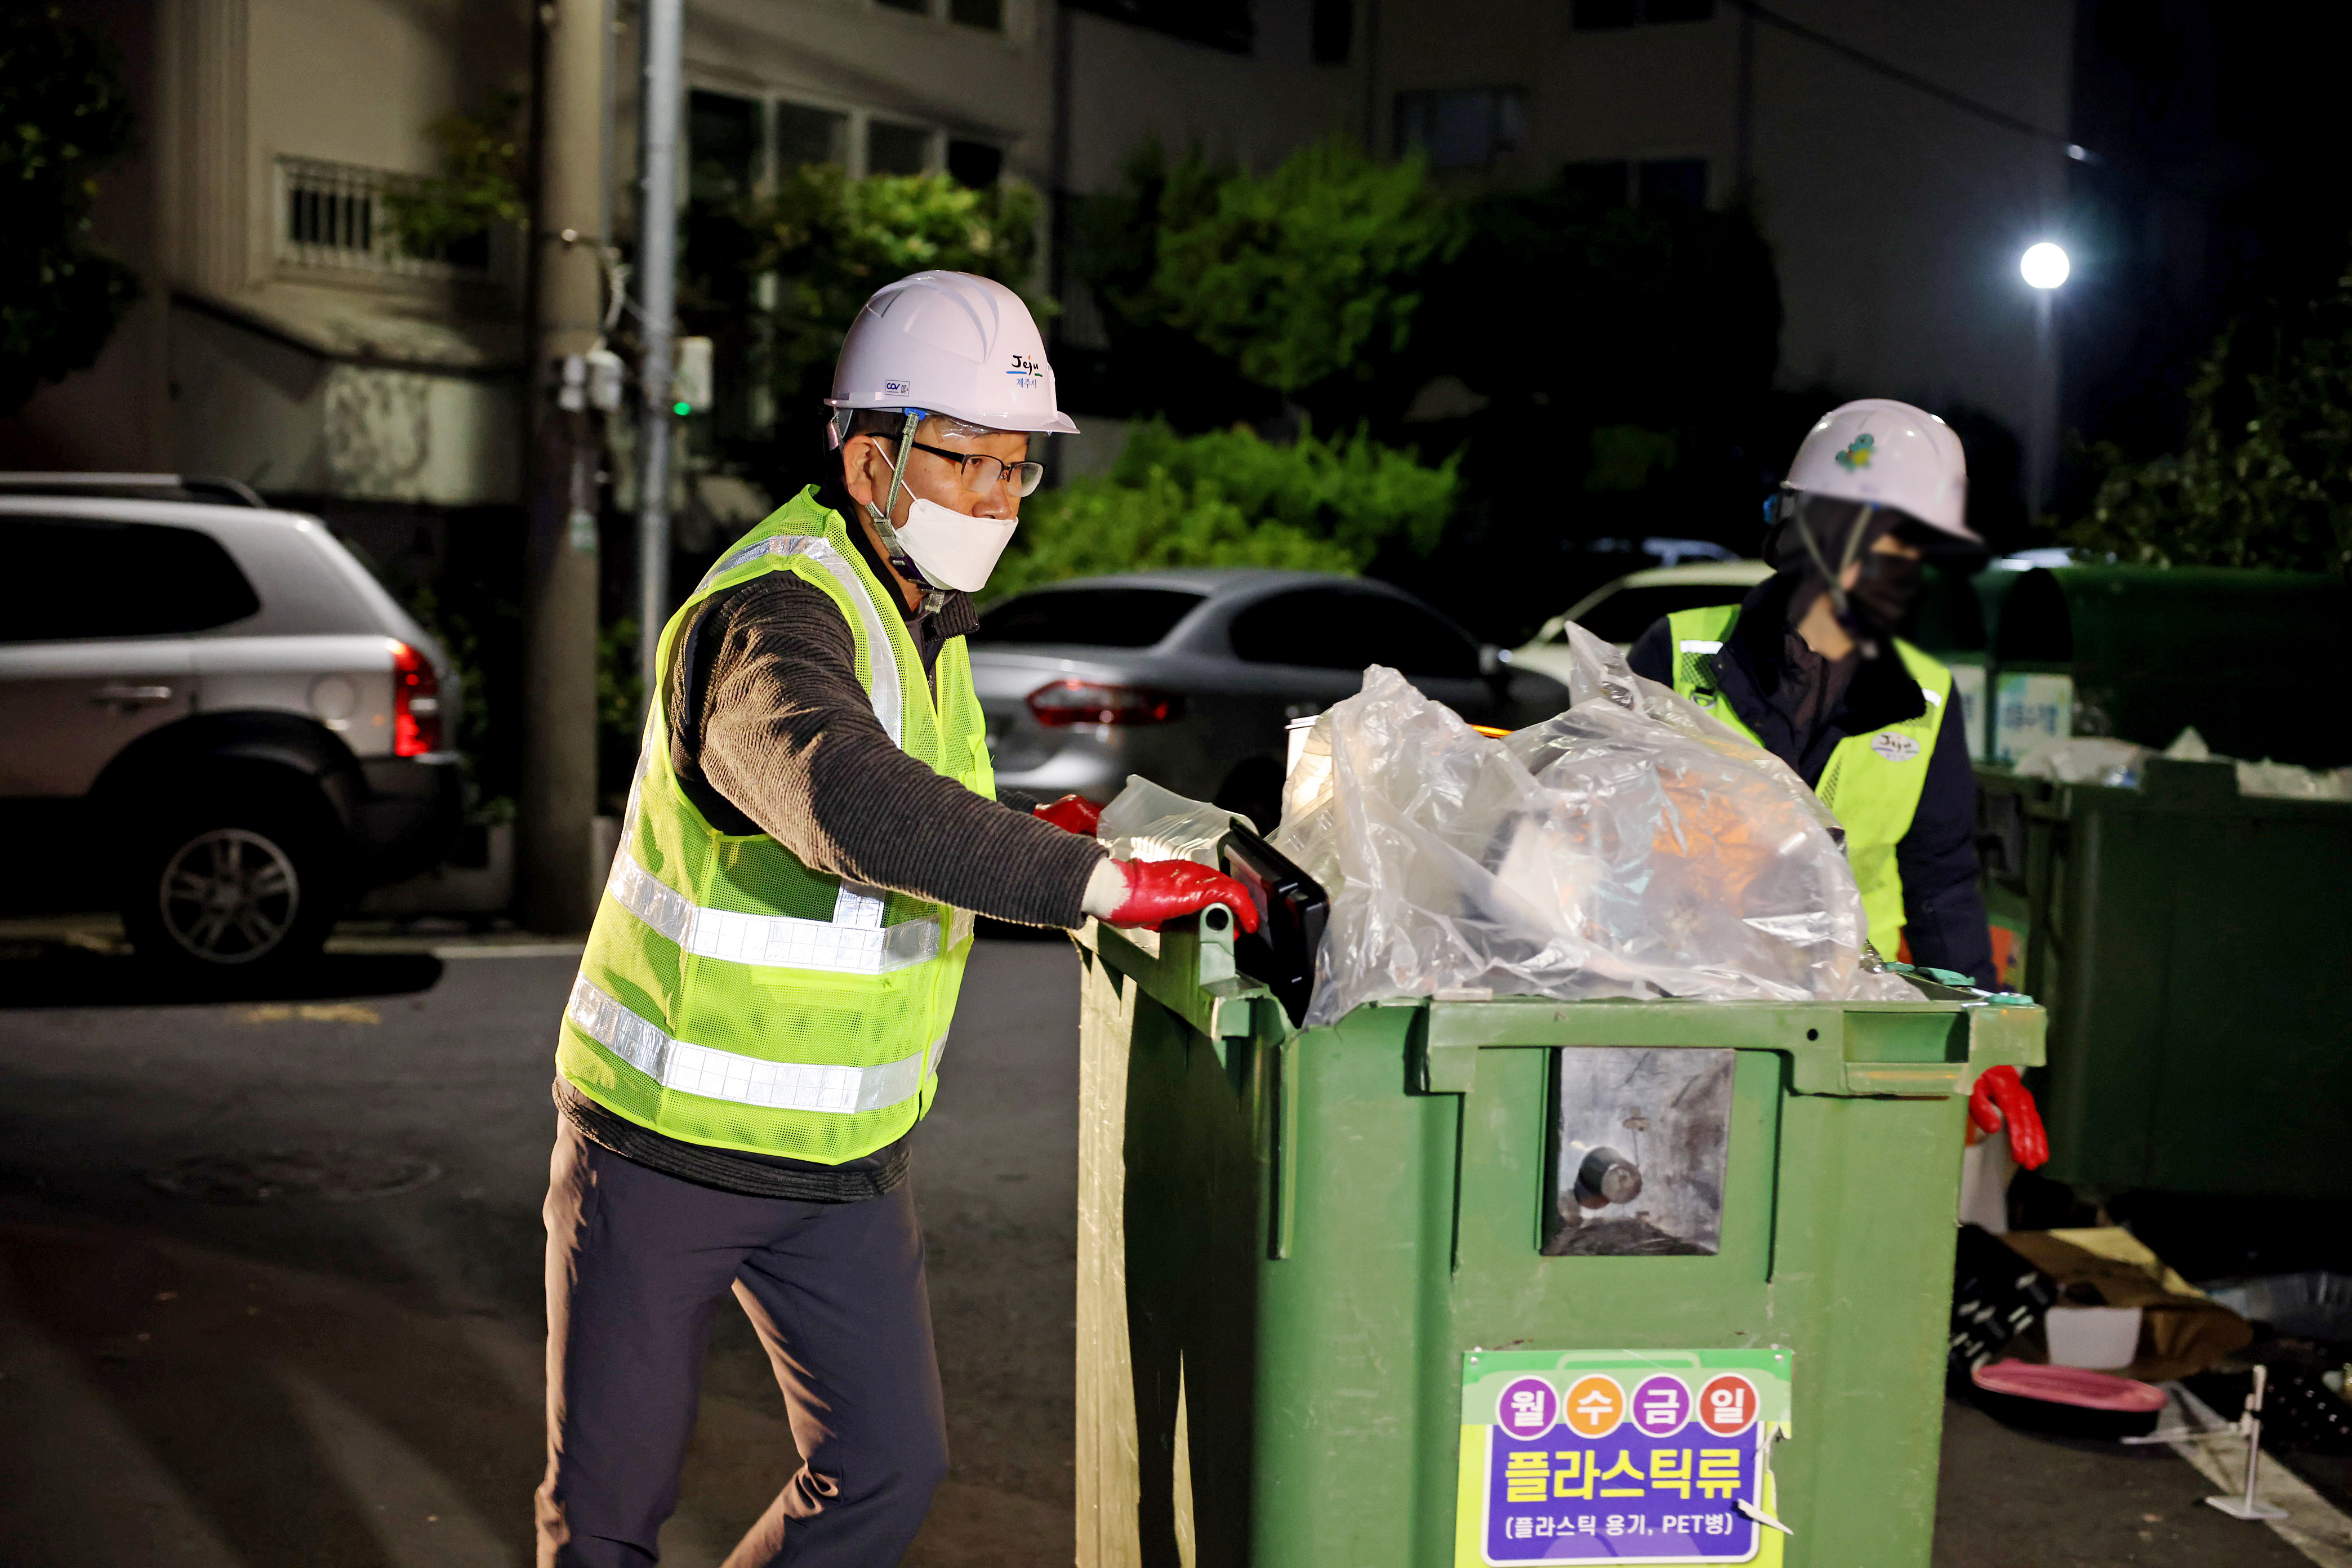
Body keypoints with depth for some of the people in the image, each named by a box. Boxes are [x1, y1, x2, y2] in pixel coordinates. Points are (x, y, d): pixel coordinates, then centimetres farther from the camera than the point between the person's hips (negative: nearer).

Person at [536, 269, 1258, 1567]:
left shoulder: (922, 609, 6)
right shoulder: (773, 615, -24)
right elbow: (851, 804, -46)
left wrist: (1029, 854, -1)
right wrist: (1096, 883, -42)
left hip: (843, 1161, 7)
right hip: (668, 1136, -7)